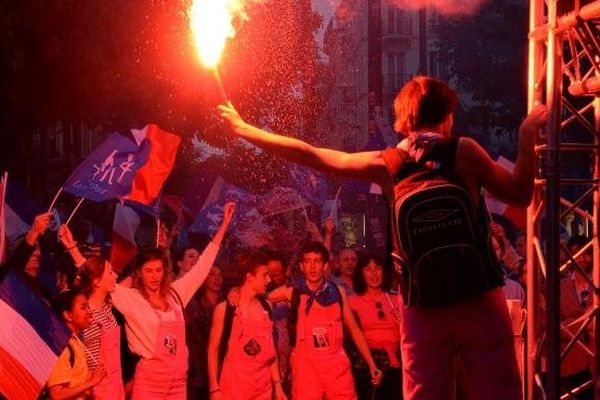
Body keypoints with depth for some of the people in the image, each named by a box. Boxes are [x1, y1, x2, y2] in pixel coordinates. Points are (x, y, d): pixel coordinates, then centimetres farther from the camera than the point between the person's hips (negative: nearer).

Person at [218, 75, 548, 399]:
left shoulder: (385, 164, 3)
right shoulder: (463, 150, -5)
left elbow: (309, 155, 10)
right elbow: (520, 195, 3)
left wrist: (243, 129, 20)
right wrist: (527, 137, 8)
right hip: (478, 299, -3)